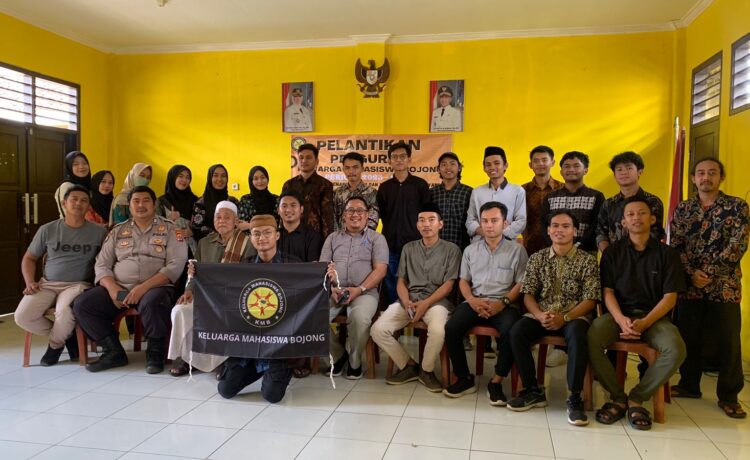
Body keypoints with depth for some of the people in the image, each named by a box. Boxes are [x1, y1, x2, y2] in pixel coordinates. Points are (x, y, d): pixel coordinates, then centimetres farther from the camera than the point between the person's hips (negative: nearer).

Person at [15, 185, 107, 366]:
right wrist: (30, 282, 1)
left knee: (64, 311, -35)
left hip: (78, 285, -3)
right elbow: (29, 258, 17)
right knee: (22, 317, -21)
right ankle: (67, 335, 7)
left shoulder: (99, 232, 3)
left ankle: (56, 343, 2)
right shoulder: (47, 230, 9)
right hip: (47, 284, 3)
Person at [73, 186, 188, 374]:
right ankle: (114, 351, -3)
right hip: (119, 287, 5)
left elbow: (175, 266, -8)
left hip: (155, 287, -5)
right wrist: (112, 288, -9)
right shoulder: (118, 231, 17)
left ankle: (155, 352, -12)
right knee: (82, 304, -15)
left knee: (151, 302, -37)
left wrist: (143, 287, -19)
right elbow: (102, 264, 12)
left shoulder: (170, 229, 4)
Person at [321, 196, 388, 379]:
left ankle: (354, 361, -5)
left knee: (360, 318, -35)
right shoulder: (333, 238, 19)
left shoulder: (376, 238, 10)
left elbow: (380, 270, -1)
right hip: (334, 292, 3)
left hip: (365, 292, -3)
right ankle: (337, 355, 0)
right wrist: (331, 288, -9)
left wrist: (359, 289, -15)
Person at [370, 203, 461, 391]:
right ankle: (409, 365, 4)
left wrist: (425, 304, -15)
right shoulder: (408, 248, 16)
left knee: (438, 331, -36)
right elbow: (401, 281, 14)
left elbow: (448, 285, -2)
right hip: (408, 300, 4)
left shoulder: (451, 249, 4)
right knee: (378, 330, -19)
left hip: (436, 300, -3)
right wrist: (406, 301, -7)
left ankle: (426, 370, -5)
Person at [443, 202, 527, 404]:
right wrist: (472, 300, -5)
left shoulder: (516, 250, 6)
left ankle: (496, 382, -14)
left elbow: (521, 284, 1)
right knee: (451, 328, -24)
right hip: (475, 302, 3)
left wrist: (503, 302, -14)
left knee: (510, 332, -34)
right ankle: (465, 378, -6)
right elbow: (463, 281, 15)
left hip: (504, 304, -2)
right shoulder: (470, 250, 16)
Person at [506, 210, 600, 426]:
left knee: (577, 335, -37)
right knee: (516, 332, -26)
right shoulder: (537, 258, 10)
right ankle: (533, 391, -10)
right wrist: (539, 315, -16)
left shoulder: (587, 260, 4)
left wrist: (564, 318, -19)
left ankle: (575, 398, -23)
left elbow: (590, 299, -3)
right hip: (540, 315, 3)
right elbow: (528, 293, 5)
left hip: (574, 316, -2)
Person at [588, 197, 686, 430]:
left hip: (654, 315, 0)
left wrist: (644, 323, -16)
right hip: (618, 313, 0)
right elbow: (608, 292, 1)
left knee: (676, 350, -31)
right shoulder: (612, 252, 7)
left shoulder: (667, 253, 5)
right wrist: (621, 320, -18)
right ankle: (618, 397, -9)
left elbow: (670, 296, 0)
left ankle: (637, 398, -9)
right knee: (590, 339, -30)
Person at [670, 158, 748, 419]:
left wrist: (709, 273, -16)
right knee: (688, 337, 10)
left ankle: (729, 396, 17)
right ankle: (689, 385, 26)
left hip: (724, 286, -2)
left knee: (728, 342, 3)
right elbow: (675, 245, 2)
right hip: (689, 285, 2)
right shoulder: (682, 209, 8)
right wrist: (691, 273, -12)